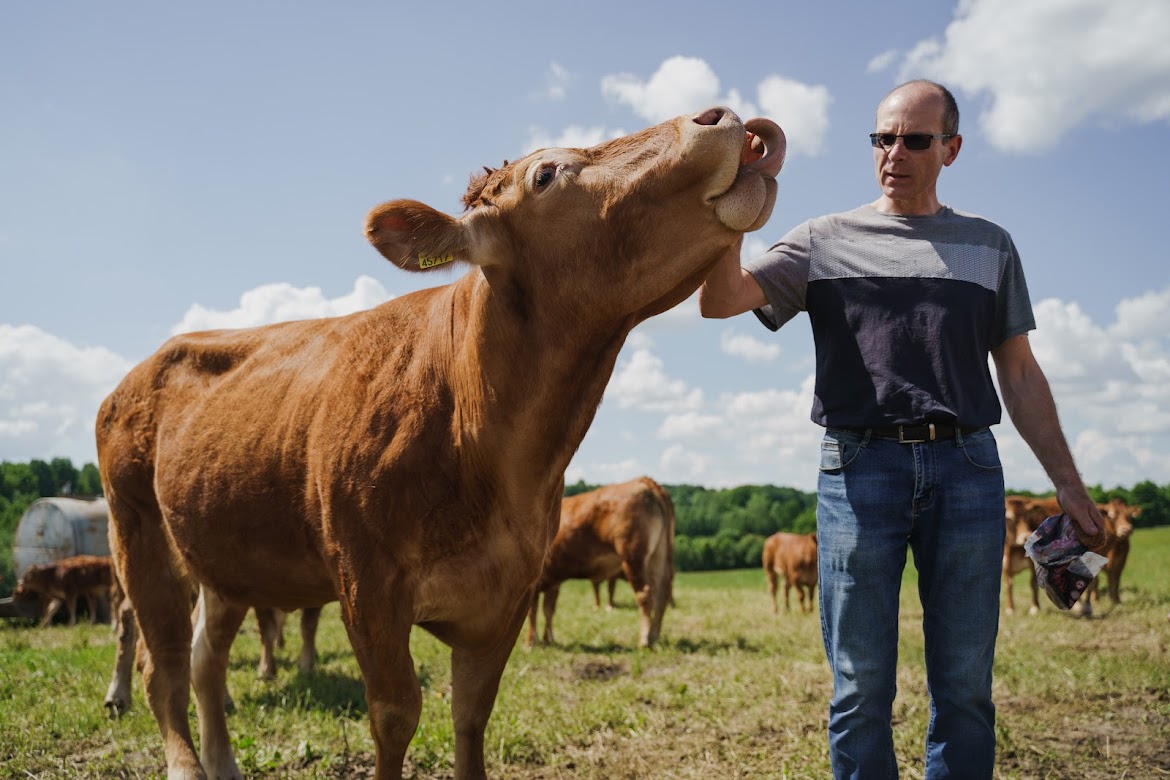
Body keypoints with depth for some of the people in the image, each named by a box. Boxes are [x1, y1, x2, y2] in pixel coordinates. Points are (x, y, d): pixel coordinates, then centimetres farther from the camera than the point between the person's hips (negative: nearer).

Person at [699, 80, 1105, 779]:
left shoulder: (989, 245, 17)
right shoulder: (826, 241, 11)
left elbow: (1019, 372, 16)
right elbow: (721, 299, -3)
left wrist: (1068, 483, 11)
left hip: (968, 467, 2)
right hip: (859, 468, -1)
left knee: (966, 686, 6)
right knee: (861, 687, 3)